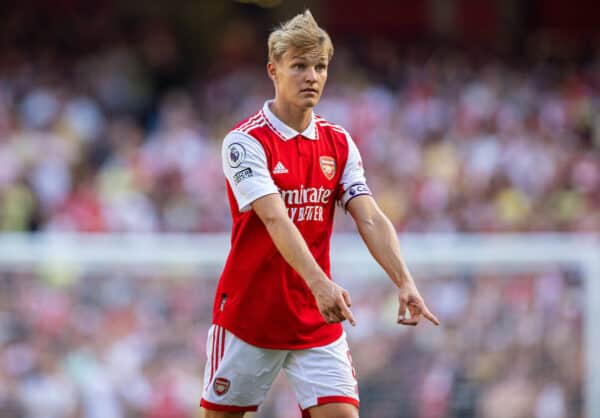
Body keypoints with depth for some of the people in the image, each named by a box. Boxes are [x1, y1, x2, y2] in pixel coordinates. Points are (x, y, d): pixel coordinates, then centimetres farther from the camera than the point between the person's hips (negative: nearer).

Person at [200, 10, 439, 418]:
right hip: (248, 315, -4)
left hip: (318, 322, 4)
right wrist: (319, 283, -39)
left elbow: (371, 220, -5)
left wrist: (405, 284, -21)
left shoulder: (338, 143, 5)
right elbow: (275, 219, -25)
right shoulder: (246, 140, -12)